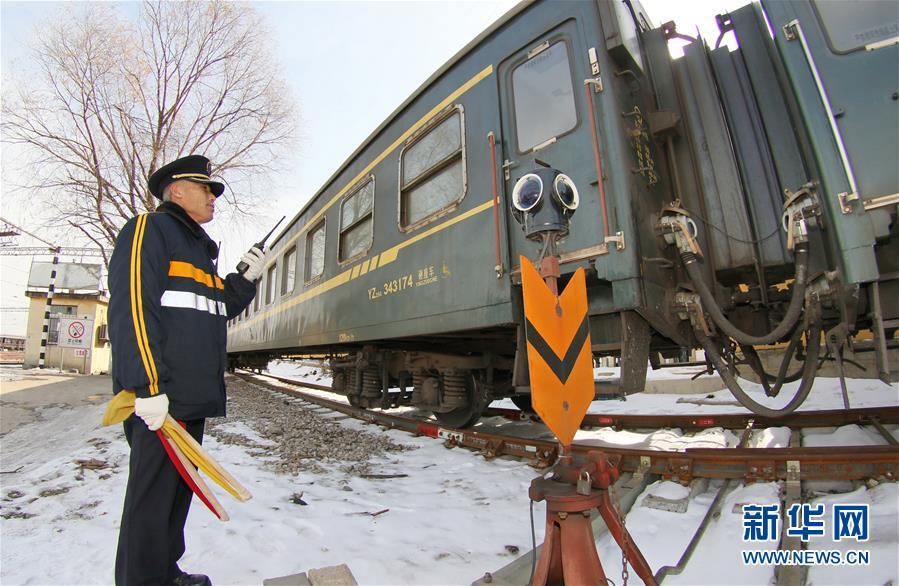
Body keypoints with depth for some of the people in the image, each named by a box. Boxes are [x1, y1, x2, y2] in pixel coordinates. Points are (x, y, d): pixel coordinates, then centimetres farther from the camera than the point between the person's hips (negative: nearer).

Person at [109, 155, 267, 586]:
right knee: (152, 492, -3)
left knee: (179, 487, 17)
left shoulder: (200, 247, 24)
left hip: (194, 393, 10)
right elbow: (131, 308, -16)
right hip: (158, 394, -9)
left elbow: (217, 311, 23)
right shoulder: (149, 230, -4)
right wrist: (148, 386, -23)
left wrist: (247, 278, 8)